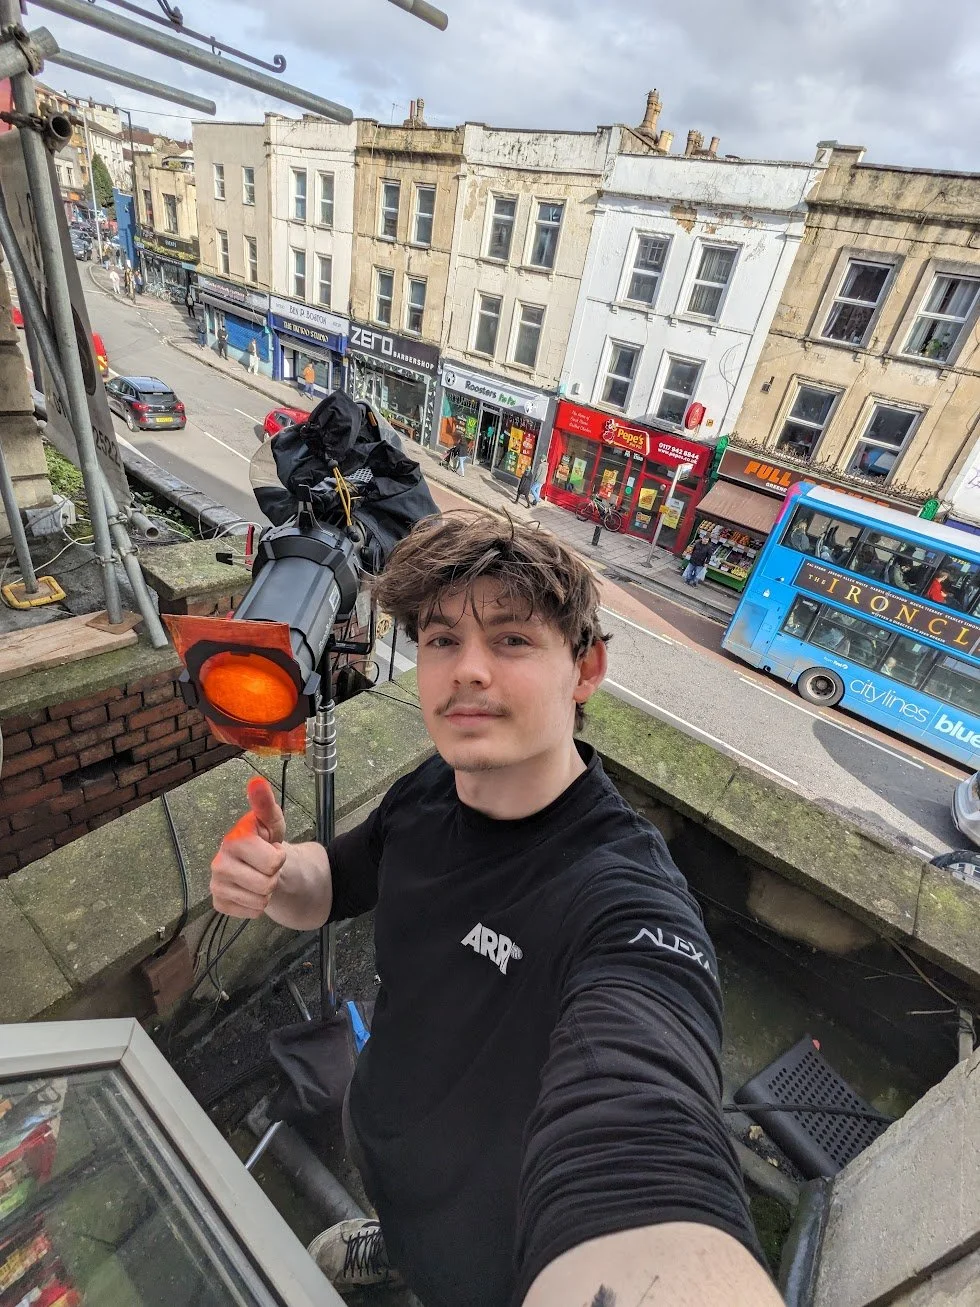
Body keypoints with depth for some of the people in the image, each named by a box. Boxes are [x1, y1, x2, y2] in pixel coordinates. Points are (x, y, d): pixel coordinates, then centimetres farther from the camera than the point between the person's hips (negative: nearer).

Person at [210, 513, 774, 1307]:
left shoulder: (629, 905, -41)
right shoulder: (431, 792, -20)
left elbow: (639, 1172, -57)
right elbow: (335, 884, -5)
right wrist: (273, 873, -27)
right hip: (375, 1129, 6)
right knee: (403, 1222, 37)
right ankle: (396, 1239, 71)